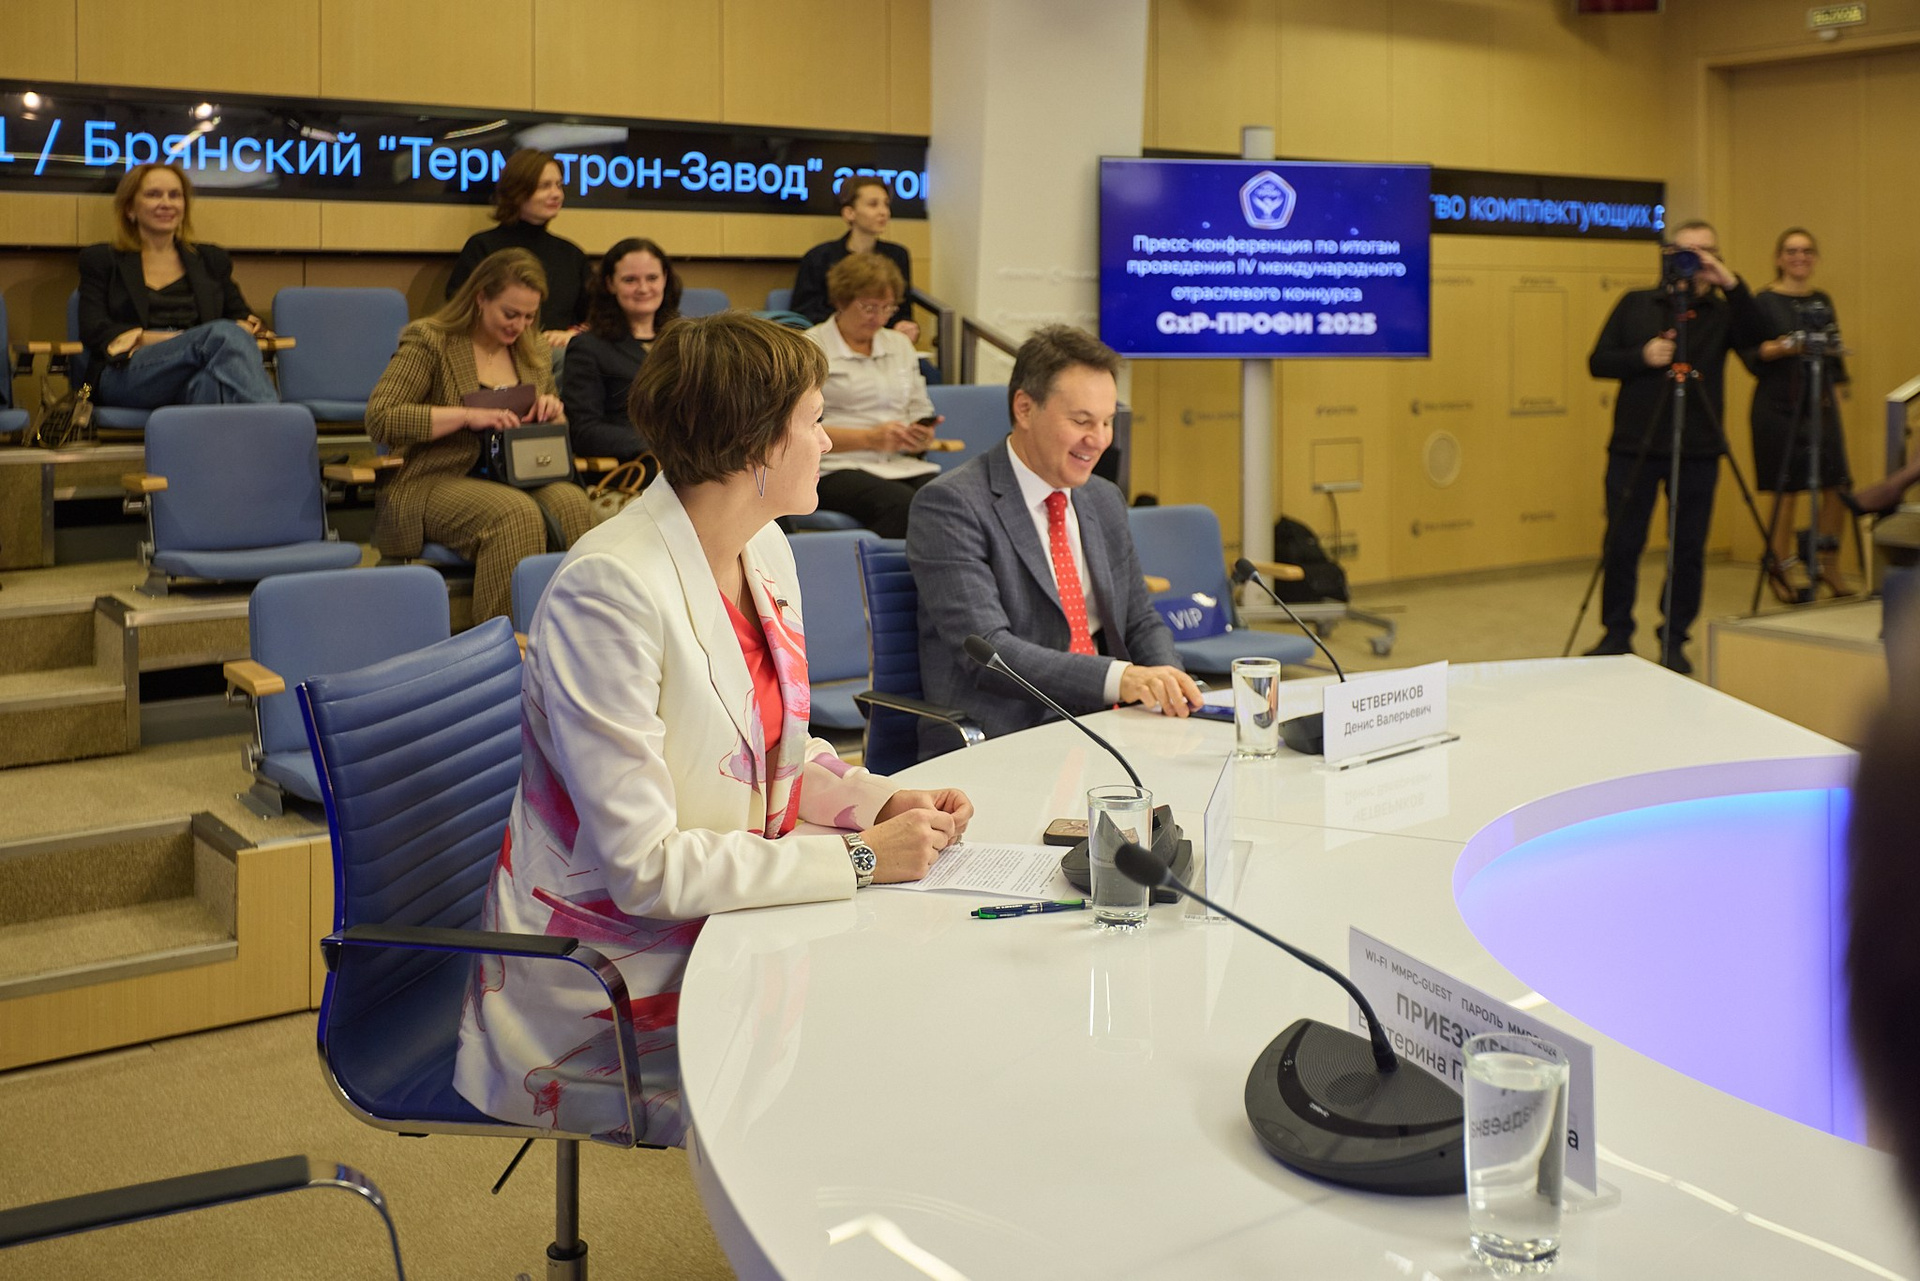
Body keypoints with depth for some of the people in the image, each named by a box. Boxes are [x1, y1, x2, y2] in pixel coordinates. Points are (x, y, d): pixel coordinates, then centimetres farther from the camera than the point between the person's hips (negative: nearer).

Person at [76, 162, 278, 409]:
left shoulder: (212, 259, 29)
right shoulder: (100, 260, 19)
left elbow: (243, 317, 22)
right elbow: (94, 331, 5)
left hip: (196, 376, 2)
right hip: (127, 375, -2)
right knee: (224, 334, -36)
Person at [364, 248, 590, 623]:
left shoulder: (532, 351, 16)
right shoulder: (429, 342, -3)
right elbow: (379, 419, -14)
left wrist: (552, 411, 0)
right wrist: (467, 416, -21)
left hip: (515, 479, 5)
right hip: (436, 483, -5)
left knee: (570, 501, -29)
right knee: (517, 512, -36)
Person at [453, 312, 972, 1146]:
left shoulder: (766, 550, 4)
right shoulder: (611, 591, -24)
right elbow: (645, 869, -25)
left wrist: (881, 801, -2)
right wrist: (859, 858, -21)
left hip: (724, 920, 8)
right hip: (609, 978, -8)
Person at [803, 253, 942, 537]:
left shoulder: (900, 344, 24)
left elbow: (921, 414, 25)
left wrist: (923, 436, 0)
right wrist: (870, 438, -13)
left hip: (901, 465, 5)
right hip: (836, 468, -5)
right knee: (901, 503, -36)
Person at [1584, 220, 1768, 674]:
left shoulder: (1722, 311, 5)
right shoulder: (1635, 304, 8)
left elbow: (1754, 337, -16)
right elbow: (1598, 362, 4)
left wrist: (1729, 283, -25)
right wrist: (1642, 356, -14)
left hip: (1697, 450, 0)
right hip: (1634, 446, 0)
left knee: (1690, 548, 4)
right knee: (1621, 545, 2)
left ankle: (1674, 640, 17)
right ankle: (1616, 636, 16)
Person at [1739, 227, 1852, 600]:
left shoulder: (1822, 301, 13)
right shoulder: (1763, 301, -3)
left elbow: (1834, 359, 18)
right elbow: (1751, 354, -10)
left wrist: (1836, 399, 13)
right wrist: (1781, 348, -26)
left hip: (1821, 405, 5)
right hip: (1779, 406, -5)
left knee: (1838, 486, -1)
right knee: (1787, 489, -2)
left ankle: (1828, 565, 15)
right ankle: (1780, 570, 12)